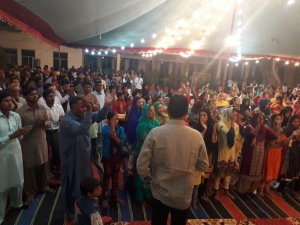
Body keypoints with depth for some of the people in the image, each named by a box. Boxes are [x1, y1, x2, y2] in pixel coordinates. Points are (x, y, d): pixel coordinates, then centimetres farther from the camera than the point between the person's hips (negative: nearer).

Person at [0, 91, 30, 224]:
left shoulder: (16, 116, 0)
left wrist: (23, 133, -13)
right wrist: (12, 135, -24)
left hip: (16, 153, 5)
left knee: (18, 181, 21)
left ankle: (17, 203, 47)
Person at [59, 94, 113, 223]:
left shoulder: (82, 116, 0)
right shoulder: (67, 120, -26)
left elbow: (98, 117, 1)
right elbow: (82, 129, -42)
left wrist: (105, 106, -16)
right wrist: (89, 112, -42)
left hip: (84, 158, 8)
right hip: (72, 161, -8)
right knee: (72, 188, 11)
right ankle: (71, 215, 32)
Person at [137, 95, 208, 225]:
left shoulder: (155, 133, -20)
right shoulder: (196, 136, -15)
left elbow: (141, 165, -16)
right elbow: (203, 166, -3)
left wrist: (145, 178, 5)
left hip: (160, 193, 0)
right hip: (184, 196, 1)